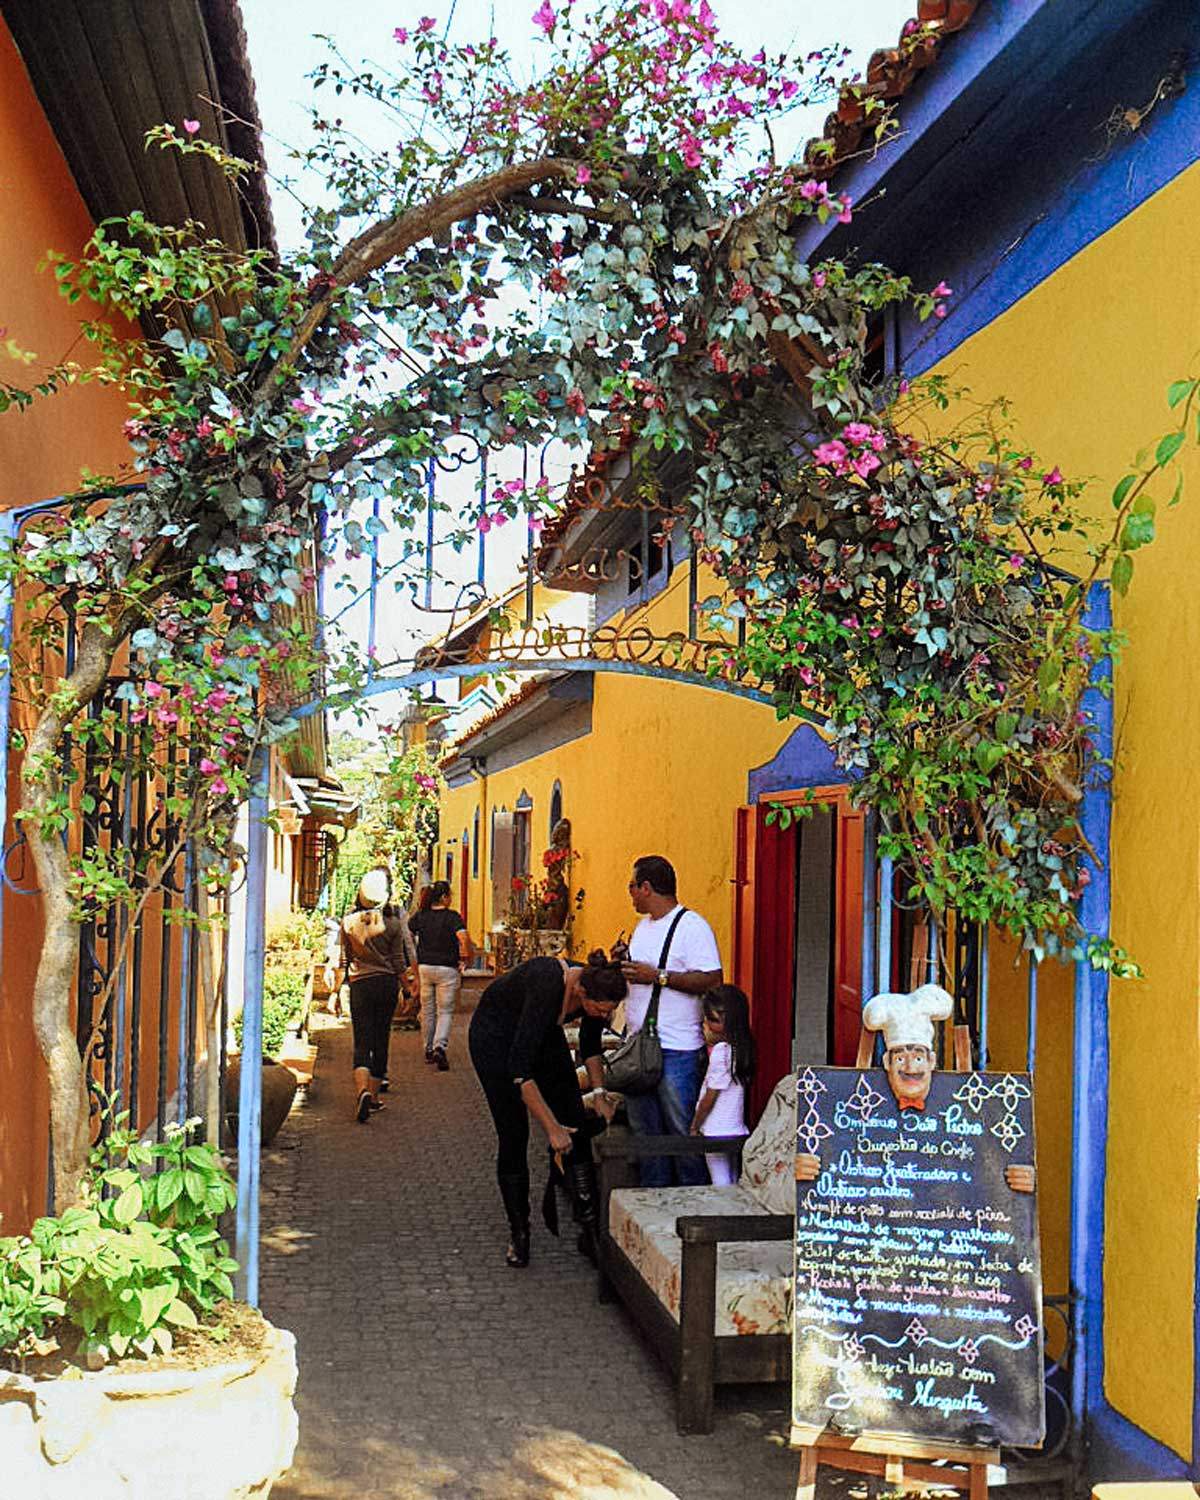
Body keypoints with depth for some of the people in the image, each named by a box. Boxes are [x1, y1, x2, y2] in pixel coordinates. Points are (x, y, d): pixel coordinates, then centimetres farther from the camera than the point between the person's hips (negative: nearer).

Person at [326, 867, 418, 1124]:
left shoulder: (349, 922, -2)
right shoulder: (393, 923, -5)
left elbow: (343, 961, 3)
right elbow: (398, 961, 0)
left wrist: (337, 992, 11)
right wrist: (405, 981, 18)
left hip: (360, 985, 0)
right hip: (387, 984, 0)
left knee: (361, 1042, -2)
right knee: (381, 1040, 12)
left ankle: (363, 1090, -26)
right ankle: (374, 1095, 18)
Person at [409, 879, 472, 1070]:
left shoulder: (420, 916, 3)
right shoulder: (452, 917, -9)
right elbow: (464, 939, -21)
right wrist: (468, 958, -5)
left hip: (424, 967, 4)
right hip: (447, 969, -3)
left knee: (427, 1010, 16)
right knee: (445, 1011, 2)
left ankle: (429, 1049, 25)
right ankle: (440, 1047, -17)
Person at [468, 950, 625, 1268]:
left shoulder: (596, 991, -20)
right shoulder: (548, 987, -40)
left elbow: (590, 1044, 4)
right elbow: (519, 1067, -36)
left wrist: (600, 1093, -2)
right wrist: (551, 1127, -33)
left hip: (542, 1031, 6)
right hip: (495, 1034, -6)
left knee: (575, 1123, -4)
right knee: (513, 1133, -7)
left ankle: (590, 1223, 0)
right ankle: (519, 1233, 7)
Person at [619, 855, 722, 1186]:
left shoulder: (691, 926, -12)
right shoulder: (643, 926, 17)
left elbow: (711, 980, -20)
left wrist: (657, 976, -21)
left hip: (677, 1050, -9)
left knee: (682, 1128, -4)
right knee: (644, 1130, 13)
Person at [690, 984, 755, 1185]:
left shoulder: (721, 1051, -18)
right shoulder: (739, 1047, 7)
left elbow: (710, 1096, -14)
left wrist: (694, 1127, -4)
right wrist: (711, 1042, 10)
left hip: (717, 1132, -9)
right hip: (735, 1130, 9)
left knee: (720, 1185, -4)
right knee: (731, 1184, 13)